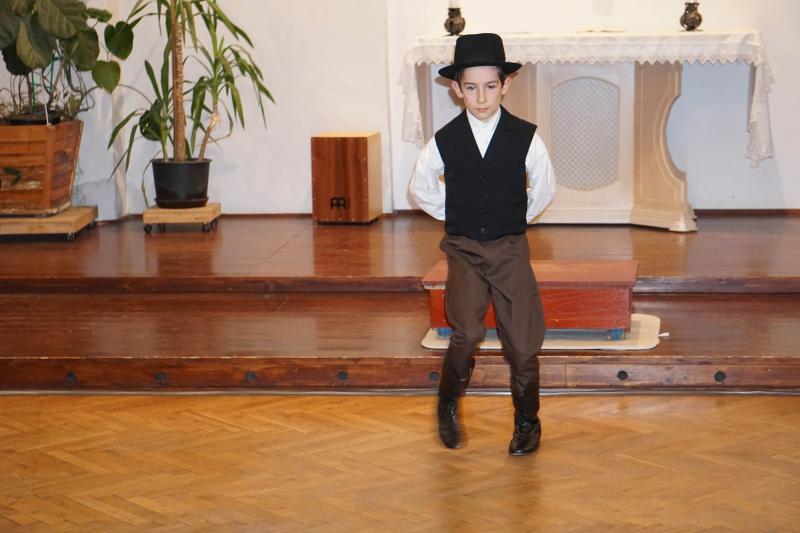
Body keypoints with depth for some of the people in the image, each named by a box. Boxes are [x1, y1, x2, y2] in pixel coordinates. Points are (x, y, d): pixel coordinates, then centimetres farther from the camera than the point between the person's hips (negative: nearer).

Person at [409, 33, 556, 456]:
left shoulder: (525, 138, -4)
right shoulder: (444, 141, -3)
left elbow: (544, 190, 11)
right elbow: (420, 189, 13)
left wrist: (515, 219, 10)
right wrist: (455, 217, 9)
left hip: (511, 250, 1)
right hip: (463, 250, 0)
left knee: (523, 344, 3)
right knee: (467, 333, -18)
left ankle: (527, 422, 23)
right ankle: (448, 405, 8)